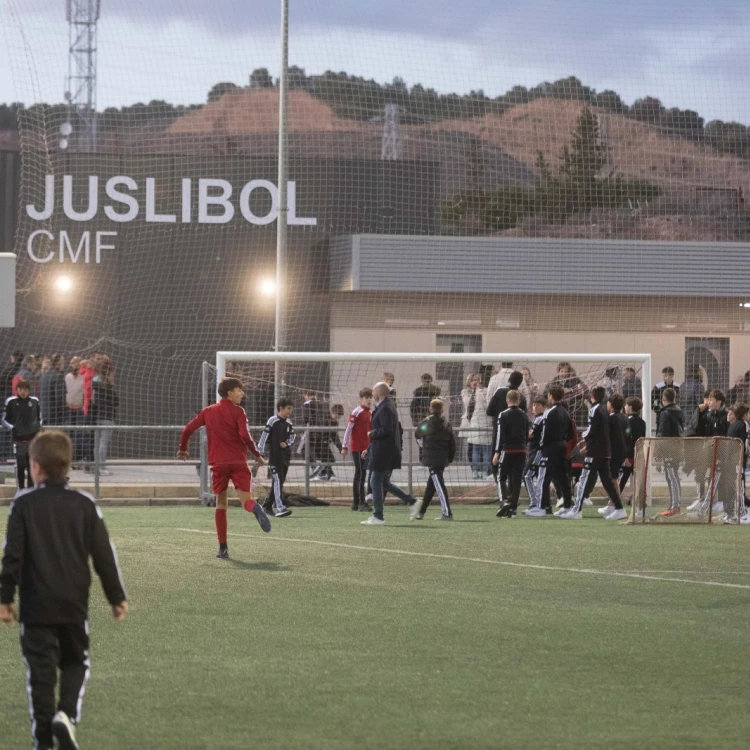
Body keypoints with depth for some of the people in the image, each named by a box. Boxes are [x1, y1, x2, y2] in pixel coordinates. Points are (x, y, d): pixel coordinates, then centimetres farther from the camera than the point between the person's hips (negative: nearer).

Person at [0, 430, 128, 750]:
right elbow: (104, 555, 2)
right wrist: (117, 597, 10)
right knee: (76, 662, 17)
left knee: (40, 669, 4)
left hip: (36, 604, -2)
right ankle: (67, 713, -8)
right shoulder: (84, 504, 1)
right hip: (74, 603, 2)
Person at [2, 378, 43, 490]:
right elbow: (4, 420, 3)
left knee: (32, 466, 6)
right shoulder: (11, 402, -5)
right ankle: (21, 491, 7)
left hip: (33, 438, 2)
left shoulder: (34, 401, 2)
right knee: (19, 466, -3)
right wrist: (12, 428, -13)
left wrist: (38, 427, 2)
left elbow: (39, 417, 18)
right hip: (18, 439, -2)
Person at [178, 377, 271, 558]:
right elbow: (244, 435, -13)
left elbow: (188, 429, 13)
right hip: (238, 461, -3)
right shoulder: (237, 411, 0)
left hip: (218, 463, 3)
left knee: (221, 503, 11)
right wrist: (257, 454, -2)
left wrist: (182, 449, 28)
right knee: (245, 498, -7)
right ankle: (255, 509, -47)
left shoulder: (208, 412, 13)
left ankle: (223, 548, 8)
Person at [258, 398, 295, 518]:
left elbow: (293, 436, 15)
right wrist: (260, 453, -8)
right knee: (278, 481, -14)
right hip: (275, 457, -7)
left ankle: (268, 506, 23)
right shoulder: (273, 421, -9)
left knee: (279, 481, 12)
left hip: (286, 457, 7)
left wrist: (287, 443, -7)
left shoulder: (289, 423, 9)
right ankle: (280, 508, -22)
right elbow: (265, 437, -8)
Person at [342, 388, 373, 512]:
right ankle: (362, 503, -10)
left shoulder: (371, 413, 12)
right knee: (361, 474, -9)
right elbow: (348, 429, -10)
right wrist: (345, 447, -12)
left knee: (359, 474, 11)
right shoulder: (357, 412, -10)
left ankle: (356, 503, 16)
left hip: (367, 449, 7)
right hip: (357, 448, -7)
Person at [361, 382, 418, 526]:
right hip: (391, 452, 10)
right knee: (384, 483, 16)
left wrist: (372, 434, -11)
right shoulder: (389, 406, 14)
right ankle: (412, 502, 13)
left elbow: (386, 430, -27)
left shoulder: (385, 408, -17)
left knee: (377, 483, -2)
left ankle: (378, 517, 2)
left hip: (383, 453, -10)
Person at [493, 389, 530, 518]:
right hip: (521, 450, 4)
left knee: (501, 477, 6)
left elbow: (500, 435, -11)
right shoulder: (524, 415, 9)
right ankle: (513, 508, 4)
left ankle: (504, 501, -16)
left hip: (508, 450, -4)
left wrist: (497, 452, -10)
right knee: (517, 479, 6)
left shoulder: (504, 415, -7)